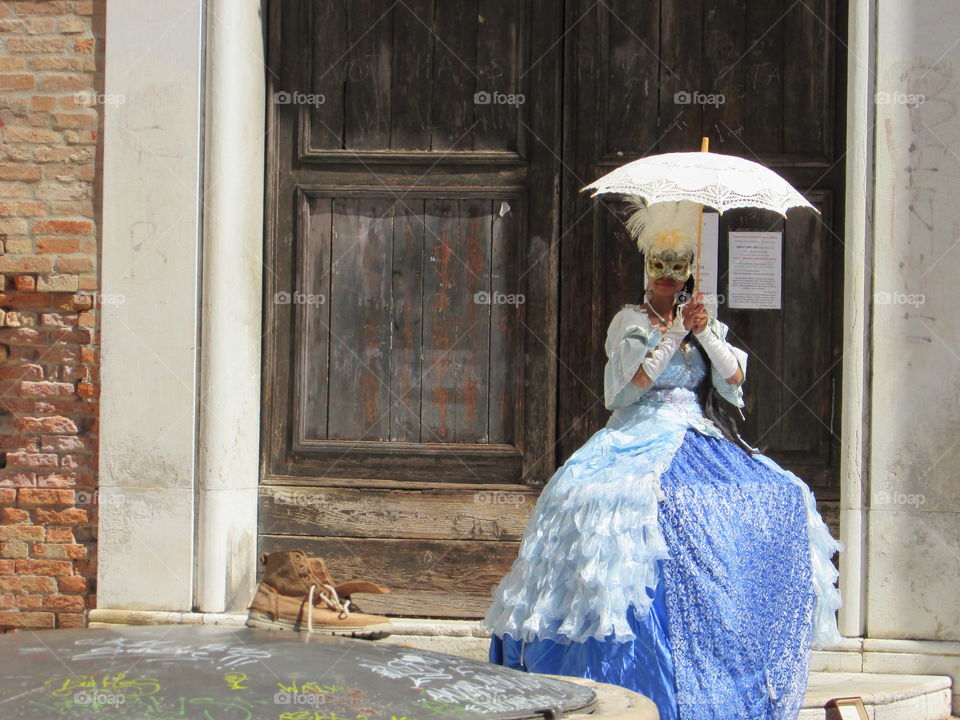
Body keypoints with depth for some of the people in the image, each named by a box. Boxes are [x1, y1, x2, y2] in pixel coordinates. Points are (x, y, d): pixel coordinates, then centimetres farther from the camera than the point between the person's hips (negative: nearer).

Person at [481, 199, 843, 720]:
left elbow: (735, 379, 5)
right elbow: (635, 381, -10)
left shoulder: (705, 321, 17)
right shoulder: (629, 322, 6)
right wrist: (679, 332, -10)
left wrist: (705, 332, -7)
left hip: (702, 442, 4)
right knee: (624, 496, -31)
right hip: (643, 439, -4)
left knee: (776, 500, -13)